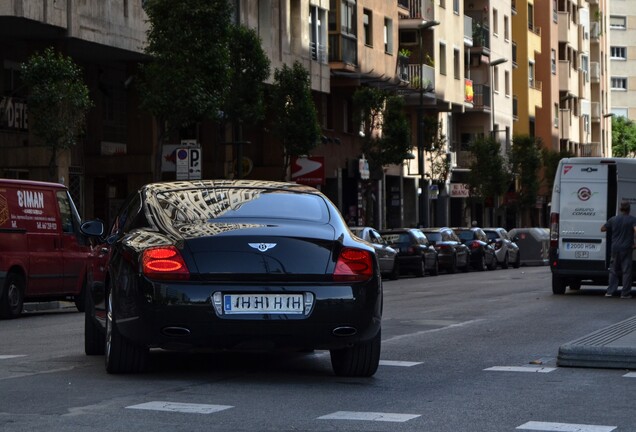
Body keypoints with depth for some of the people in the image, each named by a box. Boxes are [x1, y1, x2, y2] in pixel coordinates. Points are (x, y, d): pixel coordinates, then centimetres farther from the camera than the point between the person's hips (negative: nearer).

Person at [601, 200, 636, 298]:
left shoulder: (613, 219, 3)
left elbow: (602, 229, 9)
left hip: (615, 248, 3)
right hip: (626, 248, -3)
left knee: (613, 270, 12)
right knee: (626, 271, 2)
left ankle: (610, 291, 8)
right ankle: (625, 293, 1)